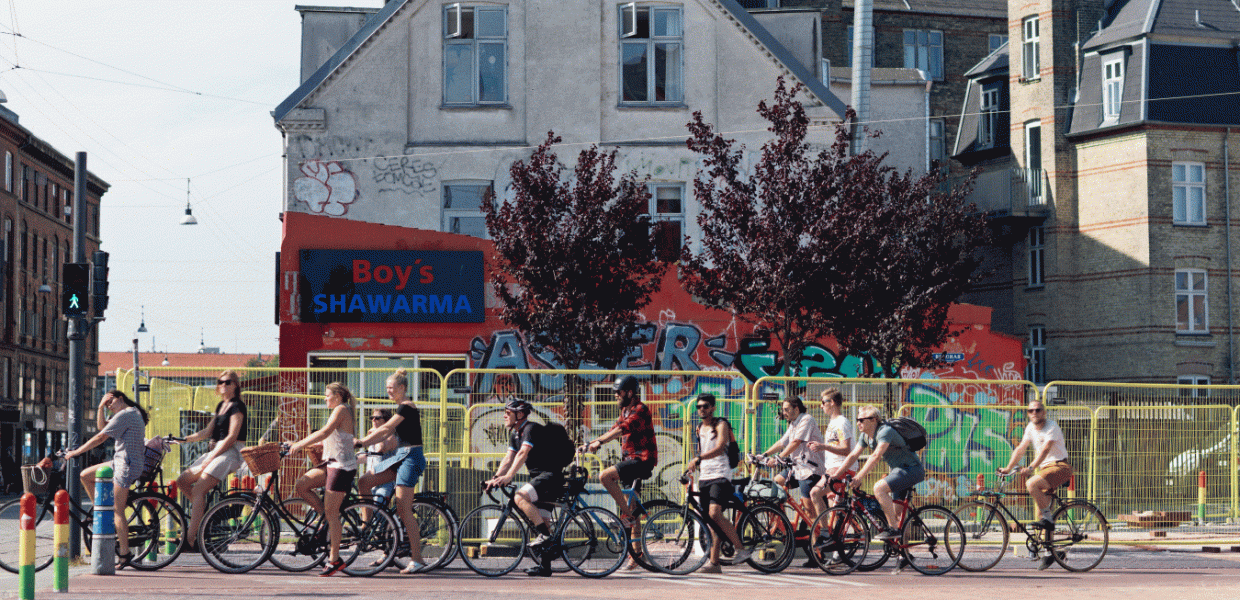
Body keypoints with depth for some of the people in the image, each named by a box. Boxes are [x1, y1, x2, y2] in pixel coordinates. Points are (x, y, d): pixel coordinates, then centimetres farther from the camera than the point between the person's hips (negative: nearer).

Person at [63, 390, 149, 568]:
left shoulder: (124, 415, -14)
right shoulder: (133, 413, 17)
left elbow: (100, 437, -16)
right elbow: (101, 426, 24)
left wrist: (76, 452, -11)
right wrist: (101, 408, 9)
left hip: (127, 464, -10)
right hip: (121, 461, 10)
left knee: (117, 510, -8)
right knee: (85, 476, 13)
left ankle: (124, 554, -5)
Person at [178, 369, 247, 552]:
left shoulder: (237, 406, -8)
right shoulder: (221, 406, 19)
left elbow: (231, 437, -15)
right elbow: (207, 432, 18)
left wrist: (210, 458, -16)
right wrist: (184, 439, 6)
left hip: (231, 453, -9)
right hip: (217, 452, 9)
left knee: (198, 489, -22)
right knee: (182, 481, 2)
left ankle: (191, 540, -28)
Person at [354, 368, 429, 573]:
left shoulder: (407, 406, -12)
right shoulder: (401, 408, 17)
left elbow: (385, 430, -17)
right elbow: (386, 434, 17)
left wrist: (360, 443, -13)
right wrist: (360, 444, 9)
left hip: (411, 457, -10)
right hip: (401, 457, 10)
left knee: (404, 509, -11)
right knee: (364, 482, 5)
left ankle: (417, 559, -10)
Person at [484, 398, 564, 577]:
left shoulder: (531, 429, -14)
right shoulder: (515, 434, 16)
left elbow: (523, 454, -26)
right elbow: (509, 458, 10)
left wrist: (508, 477, -34)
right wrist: (495, 478, -5)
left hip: (551, 476, -10)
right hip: (539, 478, 10)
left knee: (520, 497, -28)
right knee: (542, 520, 8)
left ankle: (544, 535, -23)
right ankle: (544, 566, 10)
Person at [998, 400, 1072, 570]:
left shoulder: (1052, 427, -14)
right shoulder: (1031, 428, 10)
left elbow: (1045, 450, -27)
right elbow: (1020, 448, 8)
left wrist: (1031, 467, -38)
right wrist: (1008, 468, -2)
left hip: (1060, 467, -8)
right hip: (1045, 468, 8)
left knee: (1031, 484, -32)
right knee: (1041, 509, 4)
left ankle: (1048, 519, -18)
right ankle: (1048, 553, 12)